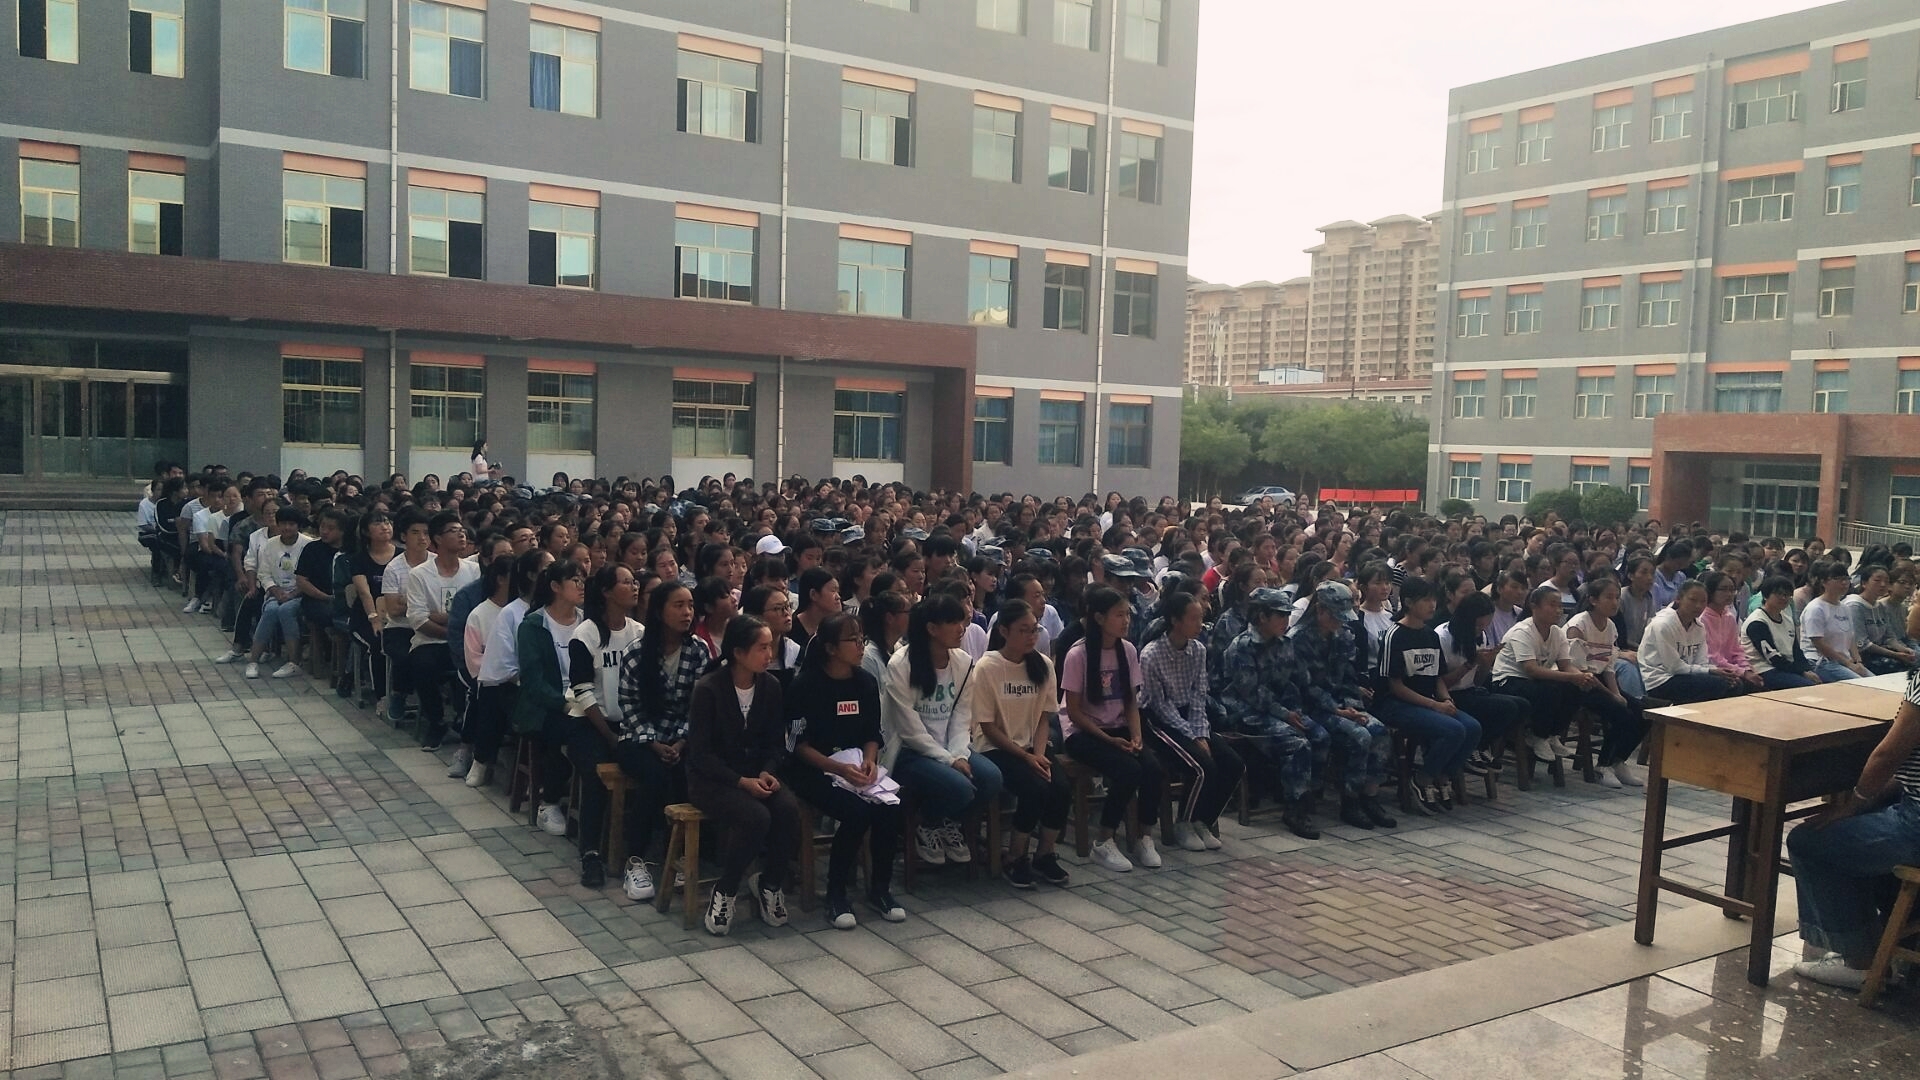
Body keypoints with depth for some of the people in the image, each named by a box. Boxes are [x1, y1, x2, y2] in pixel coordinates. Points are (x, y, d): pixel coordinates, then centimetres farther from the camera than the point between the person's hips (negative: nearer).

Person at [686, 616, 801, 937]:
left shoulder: (771, 686, 1)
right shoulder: (708, 688, -14)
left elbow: (776, 742, 9)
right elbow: (700, 752, -14)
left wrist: (767, 772, -12)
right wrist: (741, 782, -23)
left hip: (755, 774, 5)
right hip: (711, 778, -5)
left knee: (789, 810, -25)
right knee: (755, 817, -32)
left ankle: (770, 883, -1)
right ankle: (724, 892, -8)